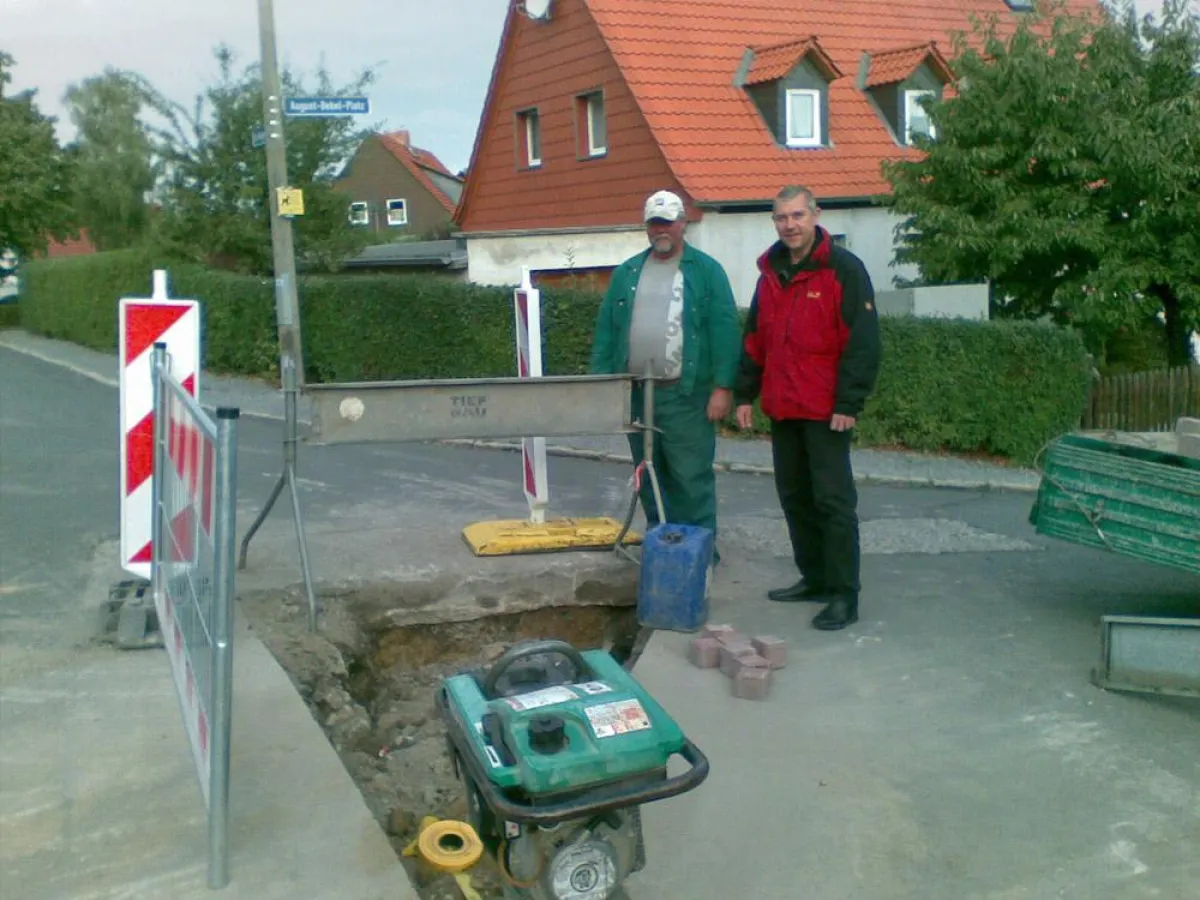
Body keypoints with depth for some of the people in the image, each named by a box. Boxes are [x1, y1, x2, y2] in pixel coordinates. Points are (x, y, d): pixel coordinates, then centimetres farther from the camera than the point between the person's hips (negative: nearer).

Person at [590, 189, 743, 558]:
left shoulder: (706, 271, 1)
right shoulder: (627, 272, 14)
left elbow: (725, 331, -6)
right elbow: (606, 330, 12)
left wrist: (723, 387, -14)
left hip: (685, 394, -5)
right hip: (635, 392, 5)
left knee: (691, 477, -4)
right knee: (648, 478, 11)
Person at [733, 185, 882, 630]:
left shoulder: (843, 268, -8)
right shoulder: (770, 271, 13)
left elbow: (864, 341, -12)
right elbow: (754, 339, 18)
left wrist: (849, 404, -17)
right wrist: (745, 394, 13)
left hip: (826, 410, -7)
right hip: (782, 409, 7)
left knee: (833, 501, -5)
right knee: (794, 497, 14)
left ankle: (843, 596, 1)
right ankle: (814, 579, 26)